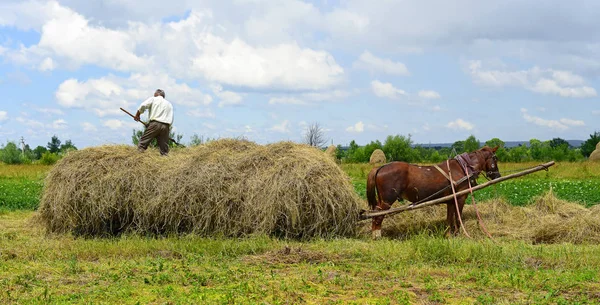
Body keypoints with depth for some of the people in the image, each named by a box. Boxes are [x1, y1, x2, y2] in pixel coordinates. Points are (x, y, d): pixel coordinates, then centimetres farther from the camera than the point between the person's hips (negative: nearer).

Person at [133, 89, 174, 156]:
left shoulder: (153, 99, 12)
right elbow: (171, 119, 15)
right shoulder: (169, 104, 24)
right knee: (164, 148, 5)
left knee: (142, 143, -2)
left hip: (154, 123, -4)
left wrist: (137, 115, 10)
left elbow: (143, 106, -4)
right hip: (166, 126, 4)